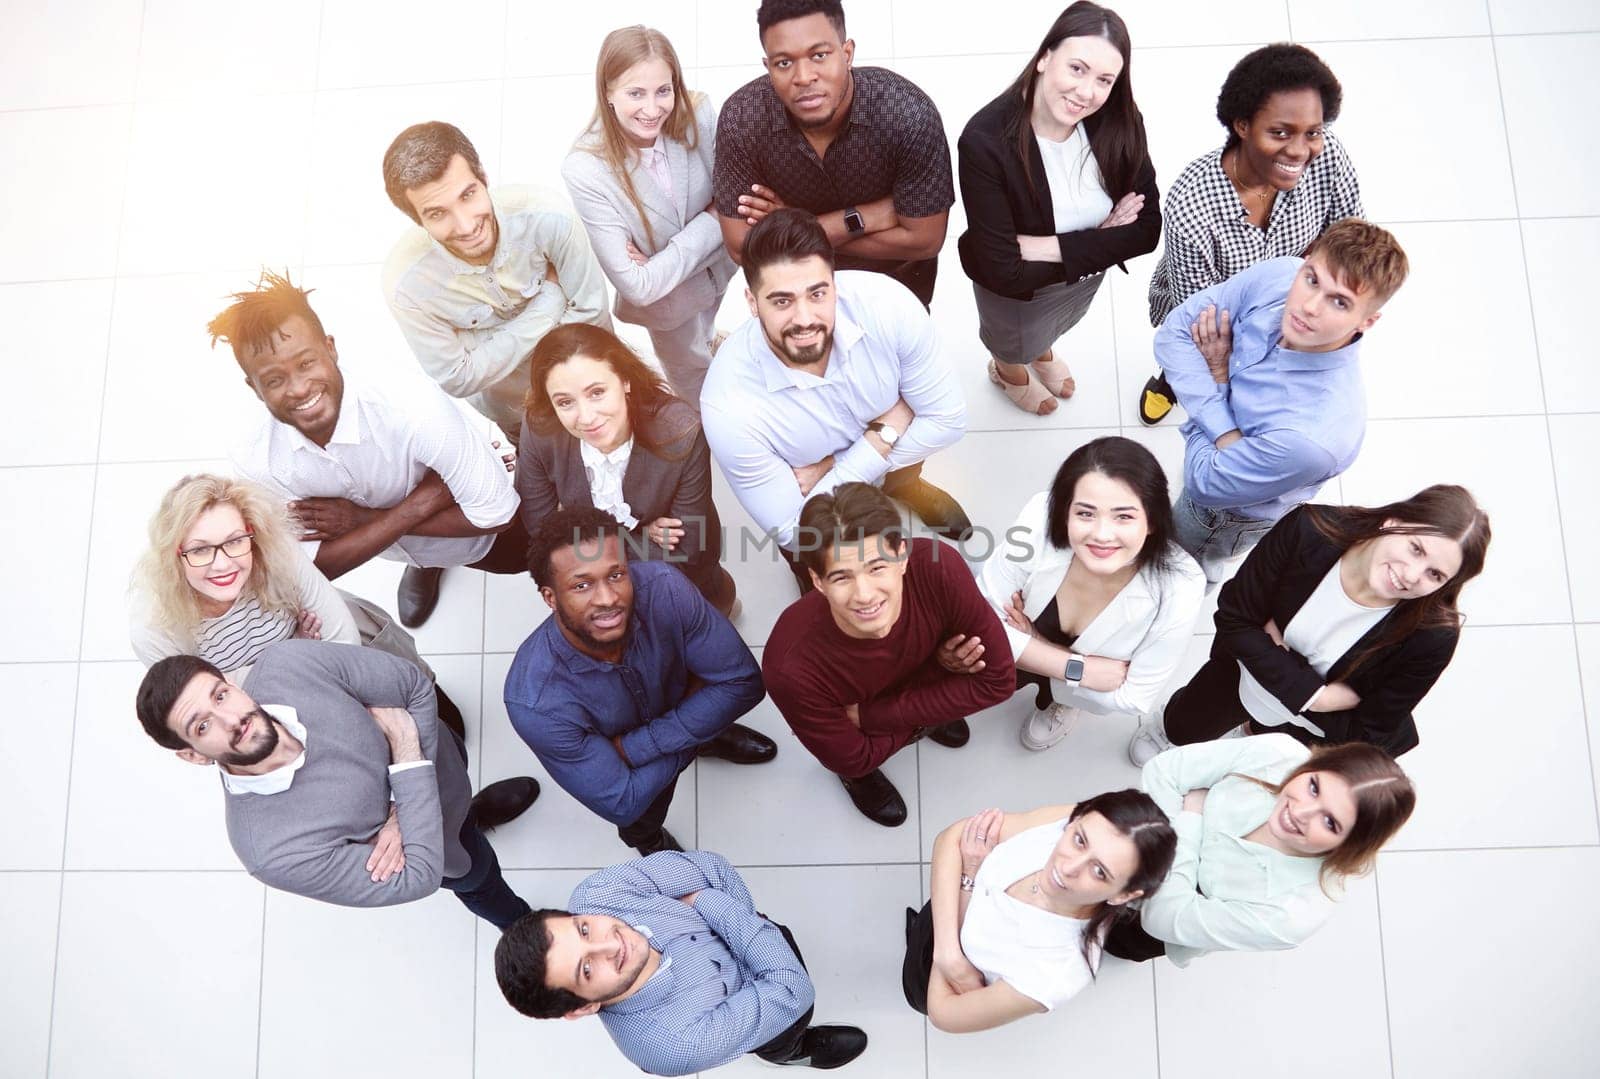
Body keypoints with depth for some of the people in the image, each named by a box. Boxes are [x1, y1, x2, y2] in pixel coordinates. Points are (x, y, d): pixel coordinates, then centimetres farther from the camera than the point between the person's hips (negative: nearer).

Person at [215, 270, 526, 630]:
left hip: (470, 530, -2)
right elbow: (318, 564, -26)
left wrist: (362, 518, -34)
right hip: (394, 546, 2)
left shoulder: (416, 410, -44)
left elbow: (495, 513, -36)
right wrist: (415, 507, -38)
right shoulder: (255, 462, -32)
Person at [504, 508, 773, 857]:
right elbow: (622, 804, -30)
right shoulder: (535, 701, -39)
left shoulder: (662, 589, -34)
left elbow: (742, 682, -25)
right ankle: (645, 838, 18)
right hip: (598, 754, -2)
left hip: (675, 702, 3)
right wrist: (692, 732, -23)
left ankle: (712, 732, 22)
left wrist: (634, 747, -29)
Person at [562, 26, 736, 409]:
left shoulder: (698, 115, -26)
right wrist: (710, 223, -29)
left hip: (720, 270, 2)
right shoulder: (584, 171, -33)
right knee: (700, 398, 27)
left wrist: (664, 261, -29)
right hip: (667, 302, -2)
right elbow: (638, 287, -31)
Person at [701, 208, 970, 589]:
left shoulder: (885, 304, -34)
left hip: (892, 472, 2)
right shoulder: (730, 407, -39)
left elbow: (947, 420, -20)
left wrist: (832, 470, -27)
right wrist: (884, 434, -31)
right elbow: (794, 534, -28)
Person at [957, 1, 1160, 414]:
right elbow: (1004, 272, -36)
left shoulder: (1120, 124, -28)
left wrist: (1048, 247, -32)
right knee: (1015, 344, 33)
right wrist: (1097, 241, -29)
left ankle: (1041, 349, 75)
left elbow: (1147, 230, -24)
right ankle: (1008, 370, 70)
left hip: (1086, 276, 4)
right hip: (1015, 292, -3)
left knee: (1052, 328, 38)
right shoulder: (985, 141, -39)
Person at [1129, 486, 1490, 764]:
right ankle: (1167, 724, 65)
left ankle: (1262, 733, 56)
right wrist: (1309, 692, -31)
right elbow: (1234, 618, -25)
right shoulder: (1311, 530, -35)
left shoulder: (1433, 636, -36)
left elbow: (1372, 731, -22)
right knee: (1183, 730, 29)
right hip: (1248, 670, 1)